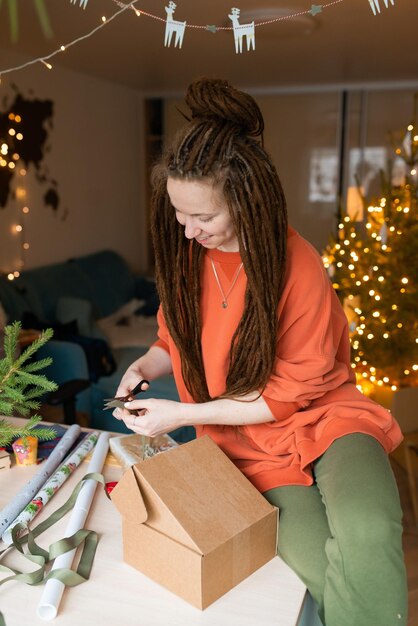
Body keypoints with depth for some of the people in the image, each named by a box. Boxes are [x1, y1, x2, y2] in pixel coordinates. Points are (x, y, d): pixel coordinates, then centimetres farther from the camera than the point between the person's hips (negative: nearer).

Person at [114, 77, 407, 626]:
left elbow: (292, 391, -11)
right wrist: (145, 366, -6)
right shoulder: (186, 255, -1)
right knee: (317, 568, -23)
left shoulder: (298, 266, -16)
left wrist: (186, 415, -15)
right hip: (251, 441, 3)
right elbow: (178, 339, 16)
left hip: (322, 417, -2)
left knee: (367, 536, -32)